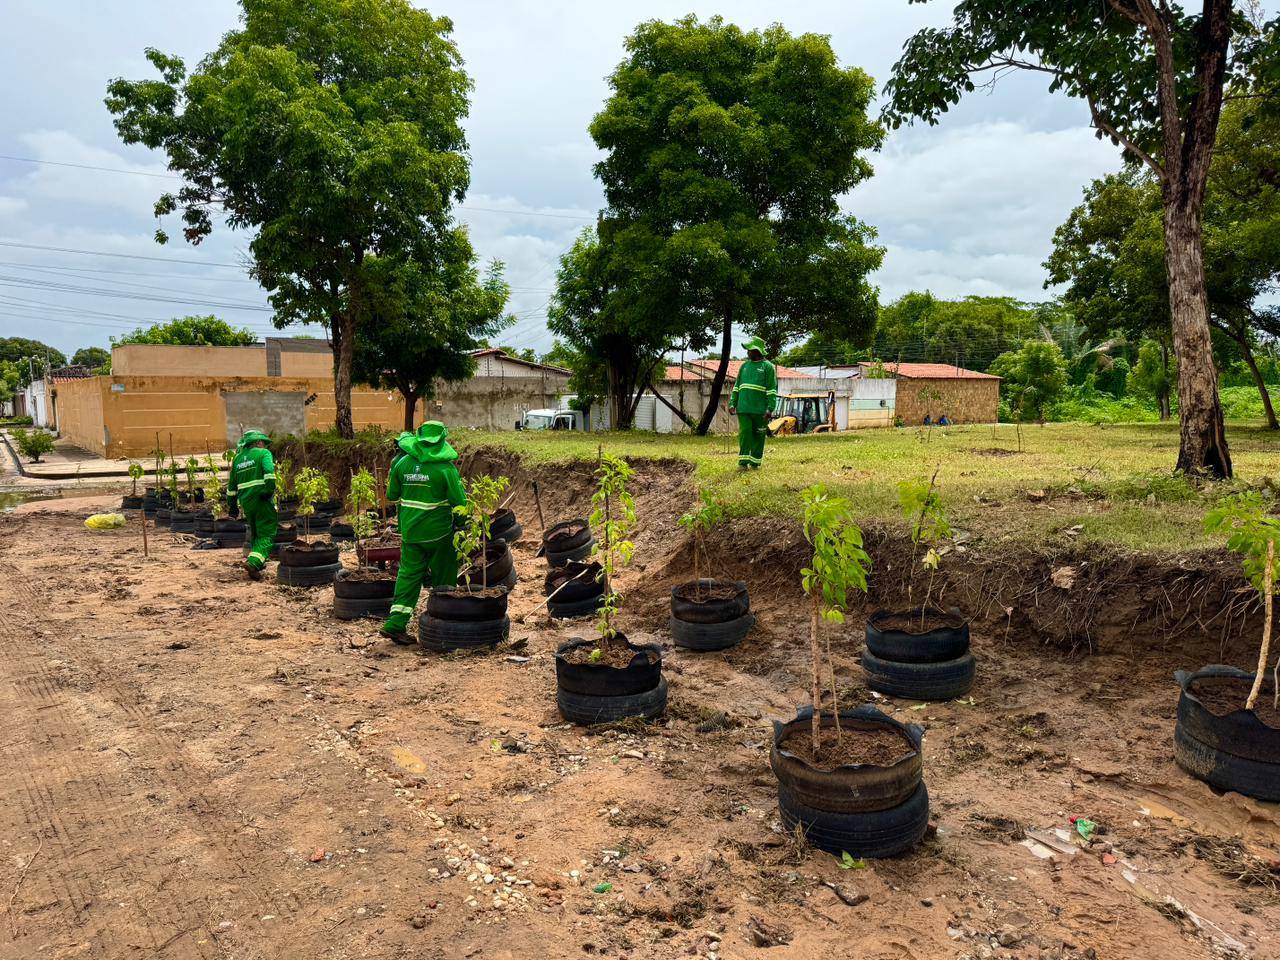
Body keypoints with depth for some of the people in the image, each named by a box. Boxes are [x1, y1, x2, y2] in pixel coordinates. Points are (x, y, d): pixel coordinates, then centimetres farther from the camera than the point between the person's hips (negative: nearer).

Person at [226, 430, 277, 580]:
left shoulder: (238, 459, 18)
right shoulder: (263, 453, -1)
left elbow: (232, 484, 22)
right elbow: (269, 469, -22)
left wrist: (231, 504, 27)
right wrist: (270, 488, -21)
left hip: (245, 502, 6)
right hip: (262, 500, -6)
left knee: (255, 533, 22)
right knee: (266, 534, -5)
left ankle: (258, 562, 26)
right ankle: (254, 561, -23)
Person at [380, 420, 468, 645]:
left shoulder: (403, 463, 0)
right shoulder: (446, 468, -13)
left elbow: (392, 495, 9)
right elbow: (460, 501, -13)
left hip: (410, 531, 4)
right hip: (438, 531, -3)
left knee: (408, 574, 9)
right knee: (443, 577, 14)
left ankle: (395, 624, 0)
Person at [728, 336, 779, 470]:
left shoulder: (768, 367, 0)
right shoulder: (744, 366, 16)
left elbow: (772, 390, -5)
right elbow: (737, 386, 19)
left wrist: (770, 408, -13)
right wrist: (732, 403, 9)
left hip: (760, 409, -3)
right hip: (744, 408, 3)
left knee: (758, 436, 4)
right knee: (744, 433, -5)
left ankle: (755, 462, 13)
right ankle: (743, 462, -4)